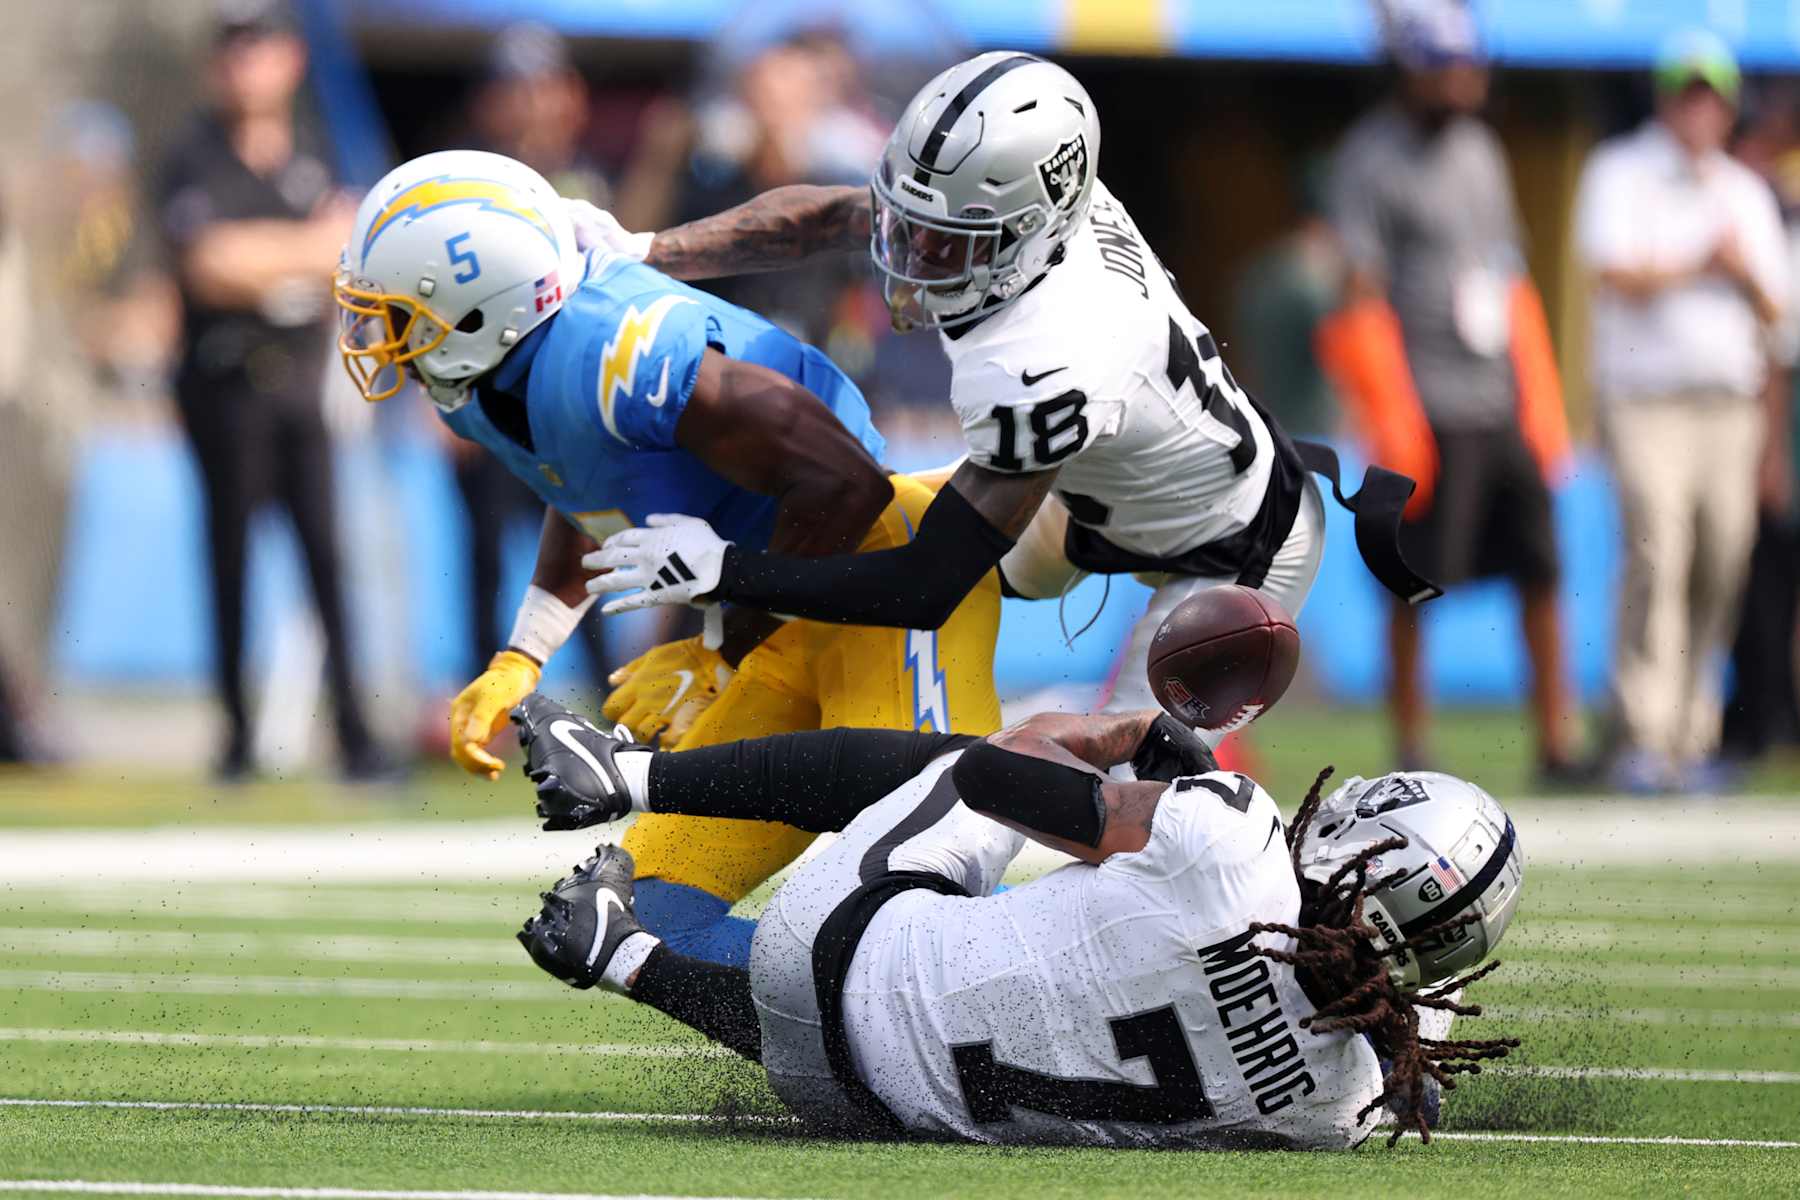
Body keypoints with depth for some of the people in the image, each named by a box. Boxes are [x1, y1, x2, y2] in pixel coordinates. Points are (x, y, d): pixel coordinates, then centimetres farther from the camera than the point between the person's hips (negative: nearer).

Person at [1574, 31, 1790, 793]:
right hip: (1645, 397, -5)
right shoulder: (1621, 173, 3)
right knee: (1656, 551, -17)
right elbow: (1614, 274, -10)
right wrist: (1697, 266, -12)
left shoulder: (1746, 193, 18)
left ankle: (1693, 739, 7)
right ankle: (1642, 743, -21)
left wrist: (1745, 271, -5)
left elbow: (1773, 311, 14)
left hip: (1731, 400, 5)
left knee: (1722, 564, -1)